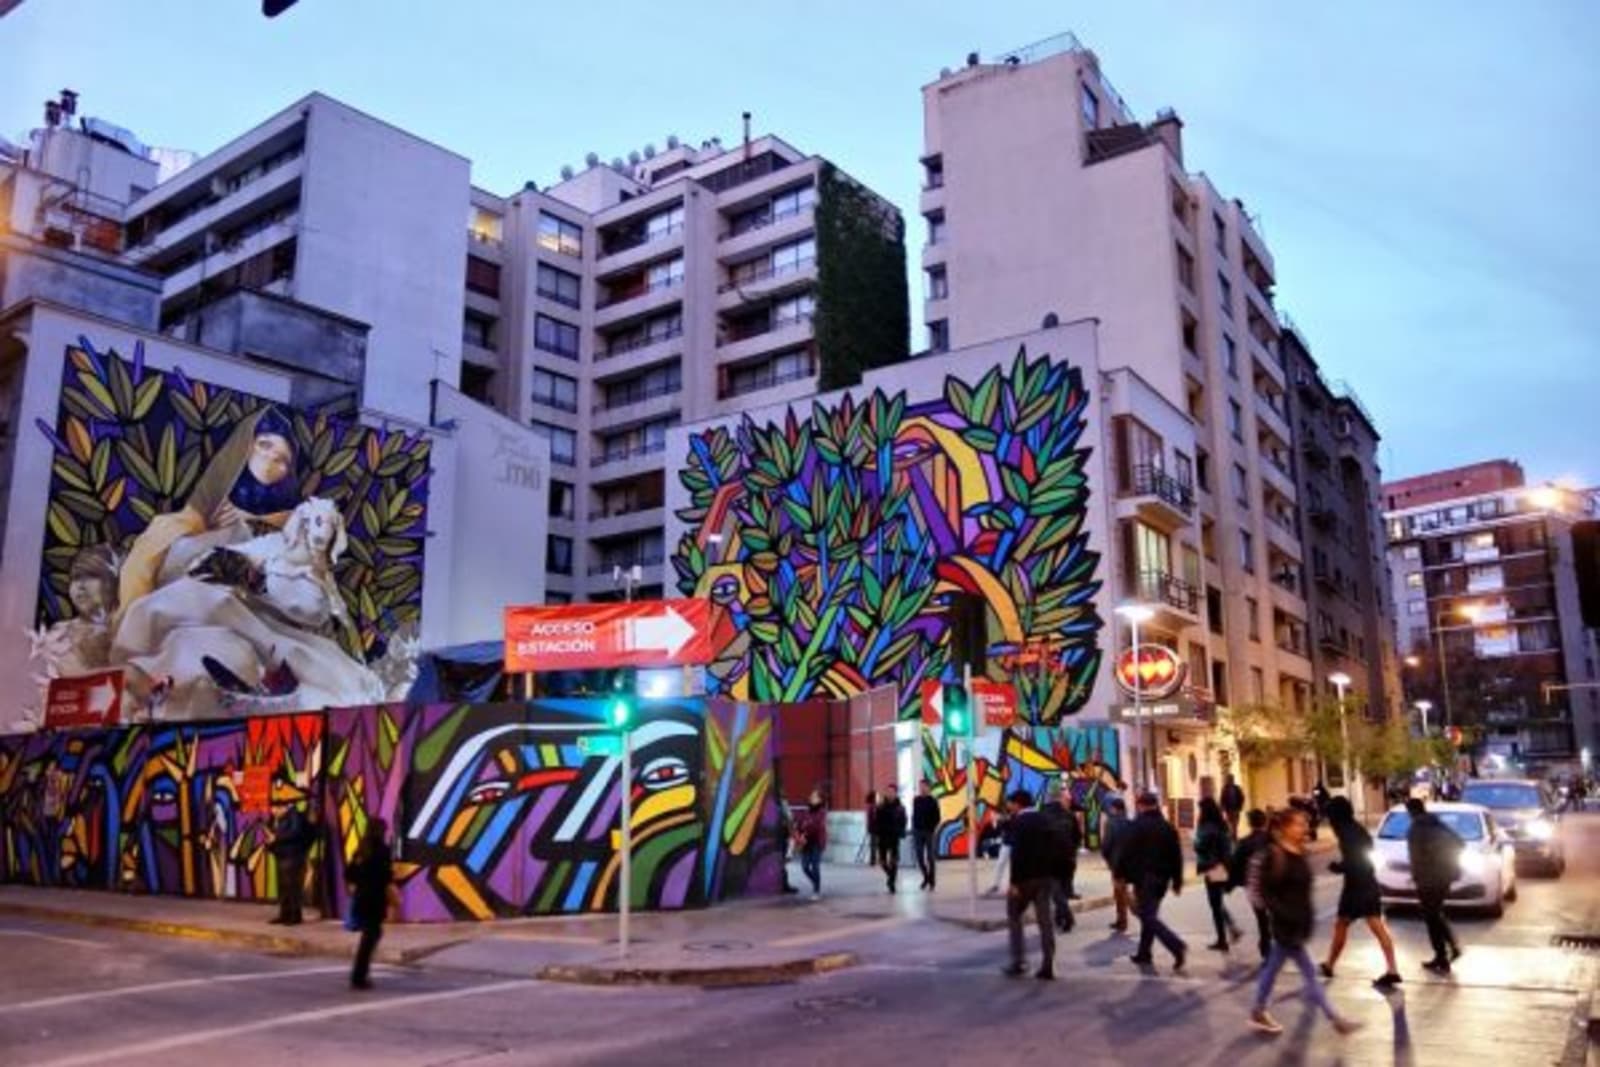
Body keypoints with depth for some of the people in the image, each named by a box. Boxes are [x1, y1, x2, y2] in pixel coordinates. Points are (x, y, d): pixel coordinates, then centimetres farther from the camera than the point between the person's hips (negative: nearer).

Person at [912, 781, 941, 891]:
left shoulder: (932, 801, -2)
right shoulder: (916, 800, 9)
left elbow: (936, 817, -4)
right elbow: (914, 815, 11)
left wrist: (934, 829, -13)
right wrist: (913, 829, 6)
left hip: (929, 832, -3)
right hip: (918, 832, 3)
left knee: (930, 857, 1)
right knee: (919, 857, 2)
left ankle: (932, 880, 9)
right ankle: (925, 877, 21)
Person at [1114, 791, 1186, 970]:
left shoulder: (1138, 826, -9)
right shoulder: (1168, 827, 10)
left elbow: (1126, 853, -11)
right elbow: (1177, 856, 11)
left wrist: (1120, 875, -2)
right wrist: (1177, 881, 15)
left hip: (1144, 878, -7)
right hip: (1162, 878, 7)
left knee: (1148, 917, -6)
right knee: (1149, 914, 17)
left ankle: (1177, 946, -23)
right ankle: (1144, 954, 21)